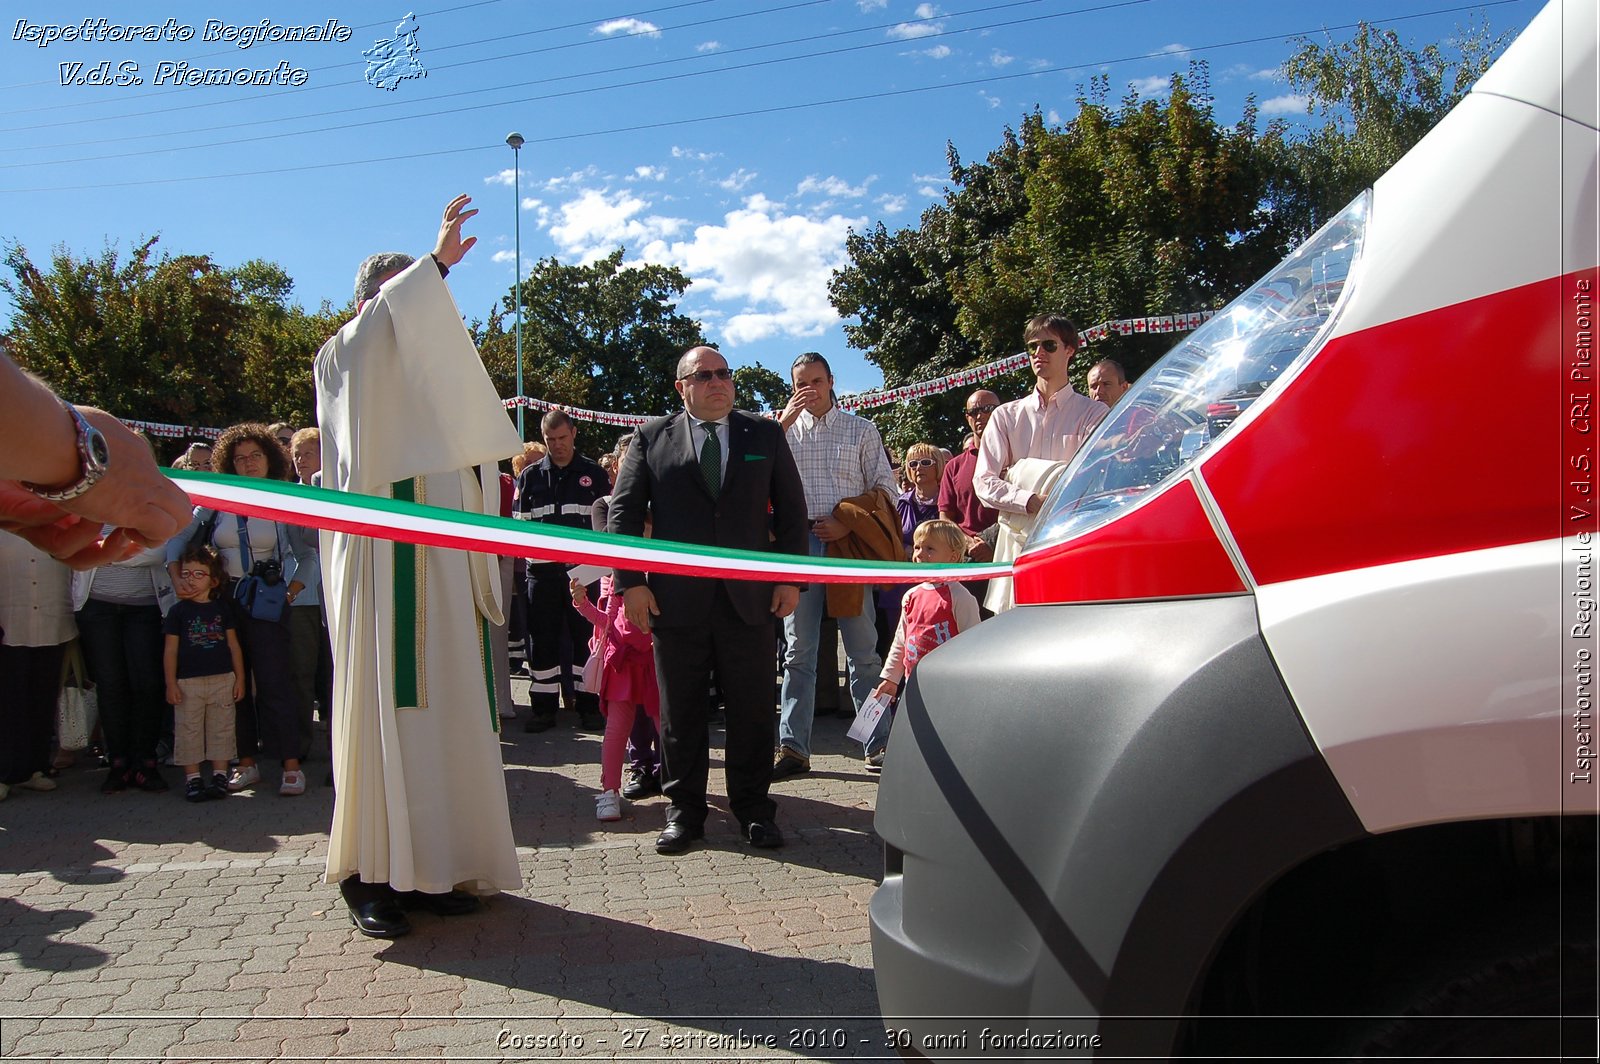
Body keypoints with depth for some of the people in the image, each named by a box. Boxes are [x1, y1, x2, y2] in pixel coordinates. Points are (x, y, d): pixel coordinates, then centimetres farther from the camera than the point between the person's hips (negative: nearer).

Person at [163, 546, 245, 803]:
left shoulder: (222, 609, 8)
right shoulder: (178, 611, 3)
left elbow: (233, 645, 10)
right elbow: (170, 649, 2)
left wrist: (239, 678, 6)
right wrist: (171, 683, -4)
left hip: (222, 680, 1)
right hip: (188, 682, -1)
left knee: (221, 729, 5)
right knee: (188, 731, 1)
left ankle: (220, 775, 12)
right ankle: (192, 778, 9)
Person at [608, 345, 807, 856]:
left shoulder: (765, 435, 10)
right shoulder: (652, 437, 6)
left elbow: (791, 509, 10)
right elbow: (624, 511, 4)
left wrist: (791, 578, 2)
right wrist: (631, 581, -4)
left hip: (749, 597, 1)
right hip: (676, 598, 0)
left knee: (752, 710, 6)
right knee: (680, 712, 7)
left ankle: (753, 809, 20)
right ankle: (684, 811, 21)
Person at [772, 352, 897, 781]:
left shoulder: (861, 429, 11)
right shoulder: (785, 429, 15)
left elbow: (885, 488, 5)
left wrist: (849, 526, -8)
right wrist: (784, 421, -7)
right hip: (800, 543, 2)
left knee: (863, 649, 2)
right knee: (799, 651, 3)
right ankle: (793, 748, 7)